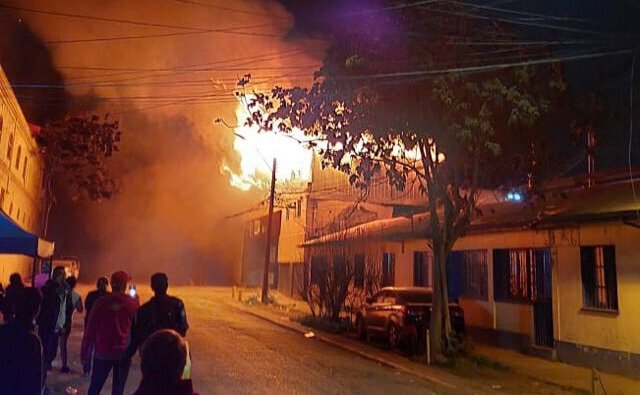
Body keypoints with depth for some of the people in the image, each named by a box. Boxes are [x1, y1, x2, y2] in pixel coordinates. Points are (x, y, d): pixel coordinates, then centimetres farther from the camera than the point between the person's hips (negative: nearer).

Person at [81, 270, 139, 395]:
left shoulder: (100, 302, -7)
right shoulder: (133, 303, -7)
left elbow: (90, 330, -4)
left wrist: (84, 352, 6)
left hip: (103, 352, 0)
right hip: (124, 353, 0)